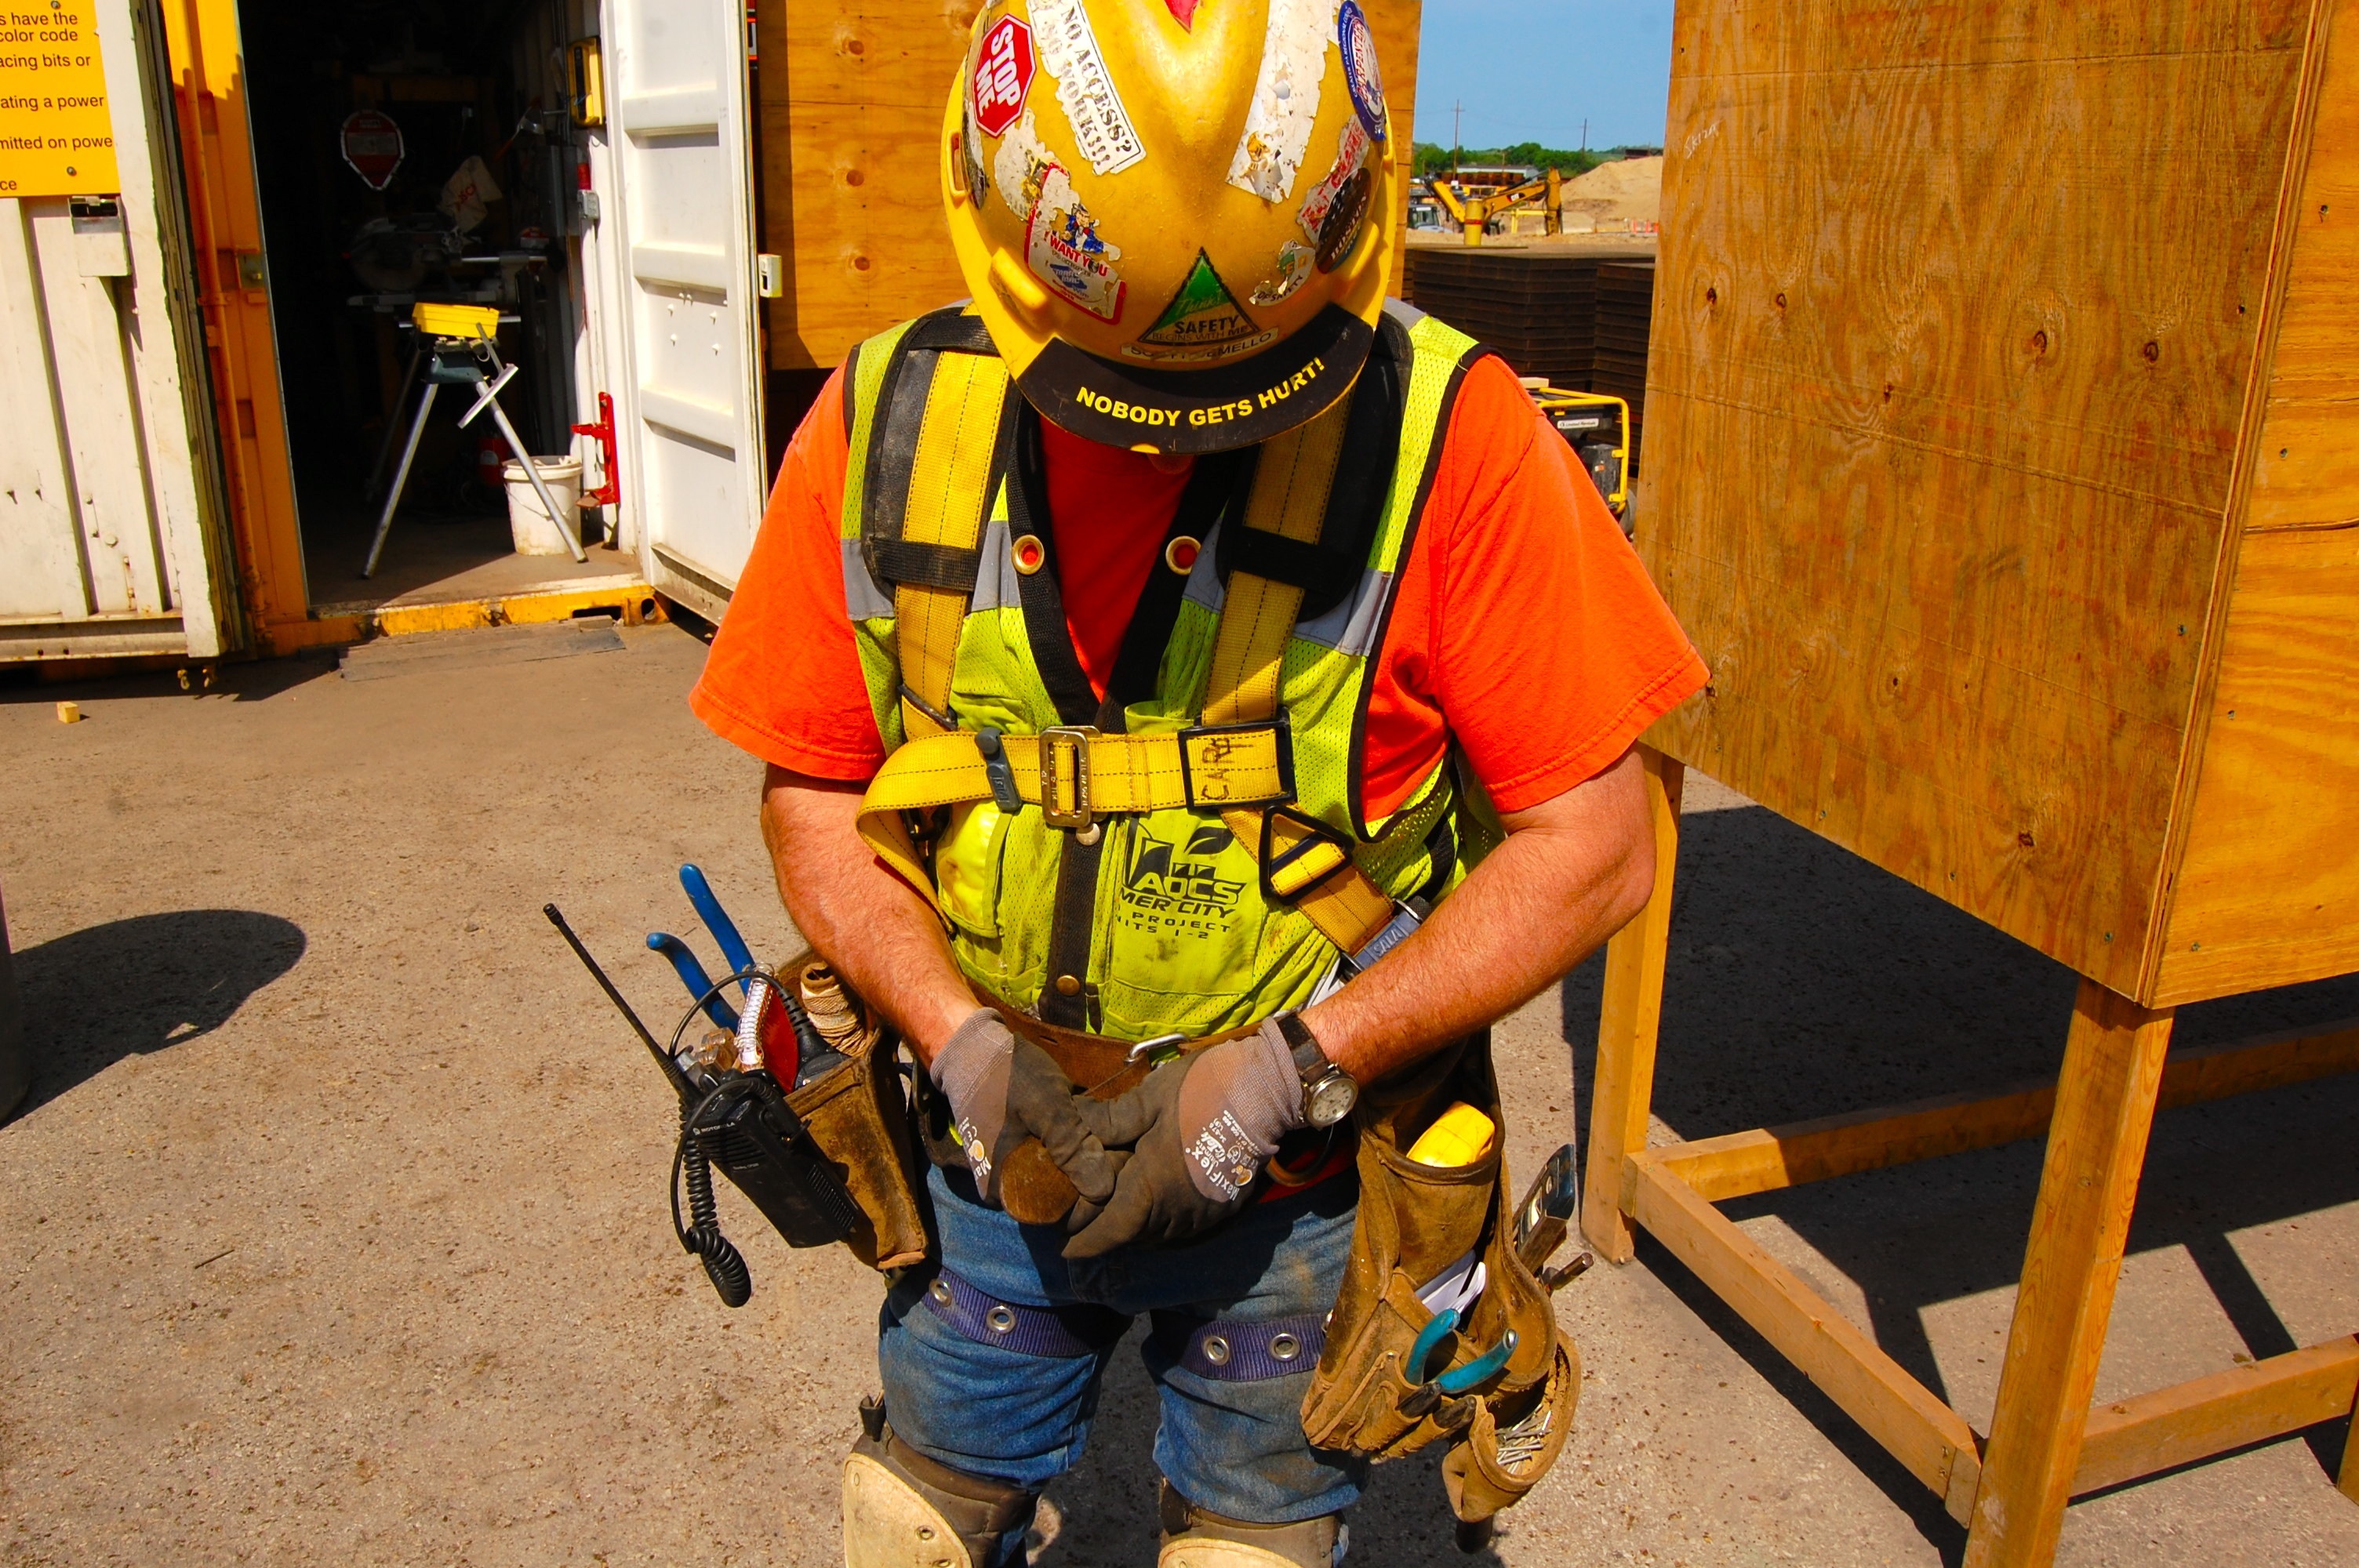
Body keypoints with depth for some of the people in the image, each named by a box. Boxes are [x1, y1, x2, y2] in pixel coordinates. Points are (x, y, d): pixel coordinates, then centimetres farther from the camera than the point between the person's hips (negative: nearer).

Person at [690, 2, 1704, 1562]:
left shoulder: (1445, 438, -20)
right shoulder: (888, 425, -10)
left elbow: (1593, 846, -16)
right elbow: (813, 796, -2)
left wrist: (1290, 1066, -22)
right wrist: (959, 1038, -16)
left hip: (1303, 1190, -2)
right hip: (994, 1155, 3)